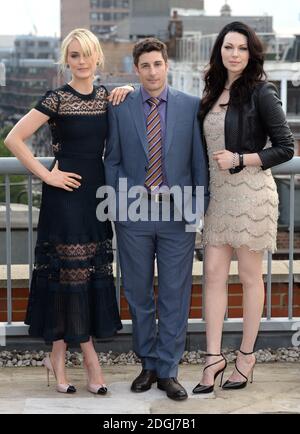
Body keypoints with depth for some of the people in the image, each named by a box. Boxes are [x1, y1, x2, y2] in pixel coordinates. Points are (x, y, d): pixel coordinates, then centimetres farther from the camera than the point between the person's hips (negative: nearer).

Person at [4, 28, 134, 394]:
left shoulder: (106, 97, 8)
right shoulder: (57, 99, -8)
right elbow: (14, 139, -11)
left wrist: (128, 91, 4)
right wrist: (46, 175, -11)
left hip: (96, 192, 6)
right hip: (66, 193, -6)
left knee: (92, 273, 7)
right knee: (68, 273, -1)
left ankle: (59, 357, 18)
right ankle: (89, 355, 8)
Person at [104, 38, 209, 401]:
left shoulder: (191, 106, 3)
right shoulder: (119, 108, 4)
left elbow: (199, 160, 4)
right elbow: (112, 160, 7)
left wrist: (199, 205, -2)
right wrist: (116, 204, -3)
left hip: (177, 211, -1)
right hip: (133, 212, 1)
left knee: (175, 295, 3)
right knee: (138, 293, 9)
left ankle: (167, 371, 13)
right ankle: (148, 364, 24)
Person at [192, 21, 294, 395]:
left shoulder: (260, 92, -7)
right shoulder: (213, 92, 11)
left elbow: (285, 148, -8)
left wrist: (239, 159, -15)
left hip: (251, 193, -6)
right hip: (217, 193, 6)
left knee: (249, 276, 5)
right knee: (213, 274, 2)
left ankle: (246, 357, 17)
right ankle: (214, 357, 8)